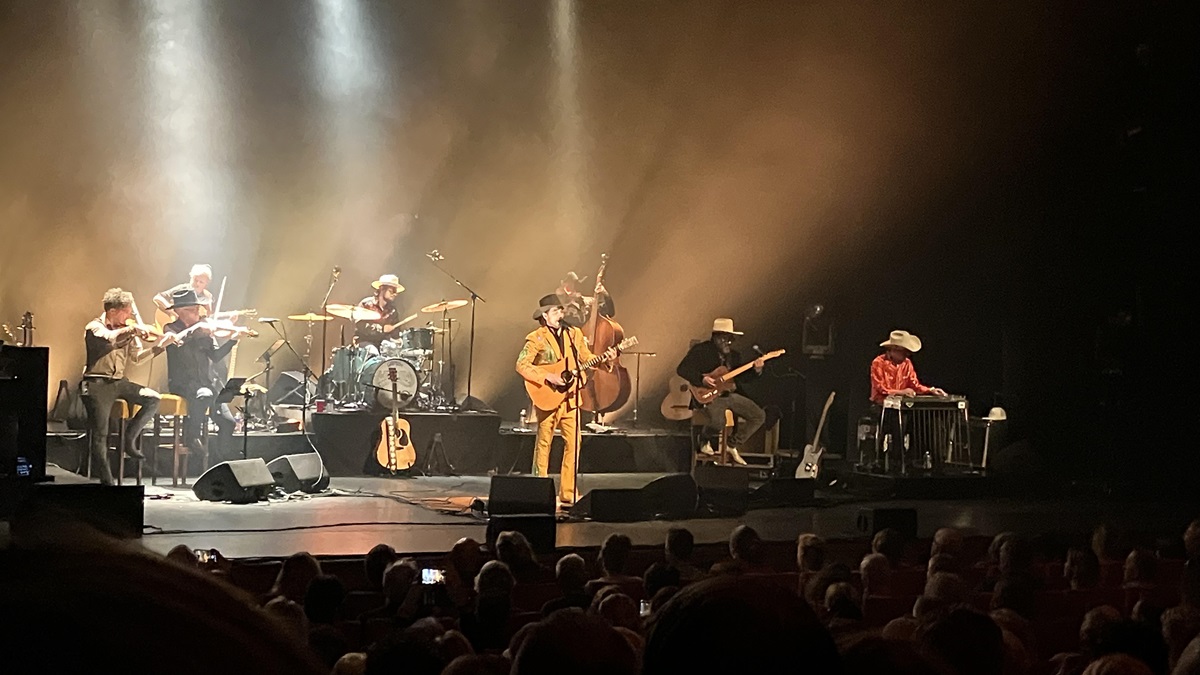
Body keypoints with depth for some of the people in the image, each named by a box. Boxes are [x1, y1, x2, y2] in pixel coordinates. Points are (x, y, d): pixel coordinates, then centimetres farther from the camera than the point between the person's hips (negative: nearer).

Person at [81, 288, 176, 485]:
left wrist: (159, 346, -1)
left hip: (118, 382, 6)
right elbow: (108, 338, -30)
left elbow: (137, 357, 9)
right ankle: (107, 481, 0)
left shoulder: (127, 331, 11)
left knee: (152, 399, -11)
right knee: (100, 434, -7)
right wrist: (132, 329, -31)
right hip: (97, 385, -6)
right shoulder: (95, 327, -8)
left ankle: (129, 440, 1)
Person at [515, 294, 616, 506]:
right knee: (544, 444, 1)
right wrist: (547, 377, -22)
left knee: (573, 443, 1)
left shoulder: (574, 334, 10)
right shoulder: (536, 338, -6)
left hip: (570, 398, 5)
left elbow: (586, 358, 14)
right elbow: (522, 365, -15)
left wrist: (606, 358, -4)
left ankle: (567, 494, 7)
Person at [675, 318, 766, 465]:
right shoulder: (700, 350, -6)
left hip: (728, 394, 7)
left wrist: (756, 370, -9)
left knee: (759, 416, -3)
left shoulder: (734, 355, 13)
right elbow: (682, 370, -13)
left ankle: (733, 445, 9)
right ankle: (706, 443, 0)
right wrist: (702, 379, -24)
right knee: (717, 421, -36)